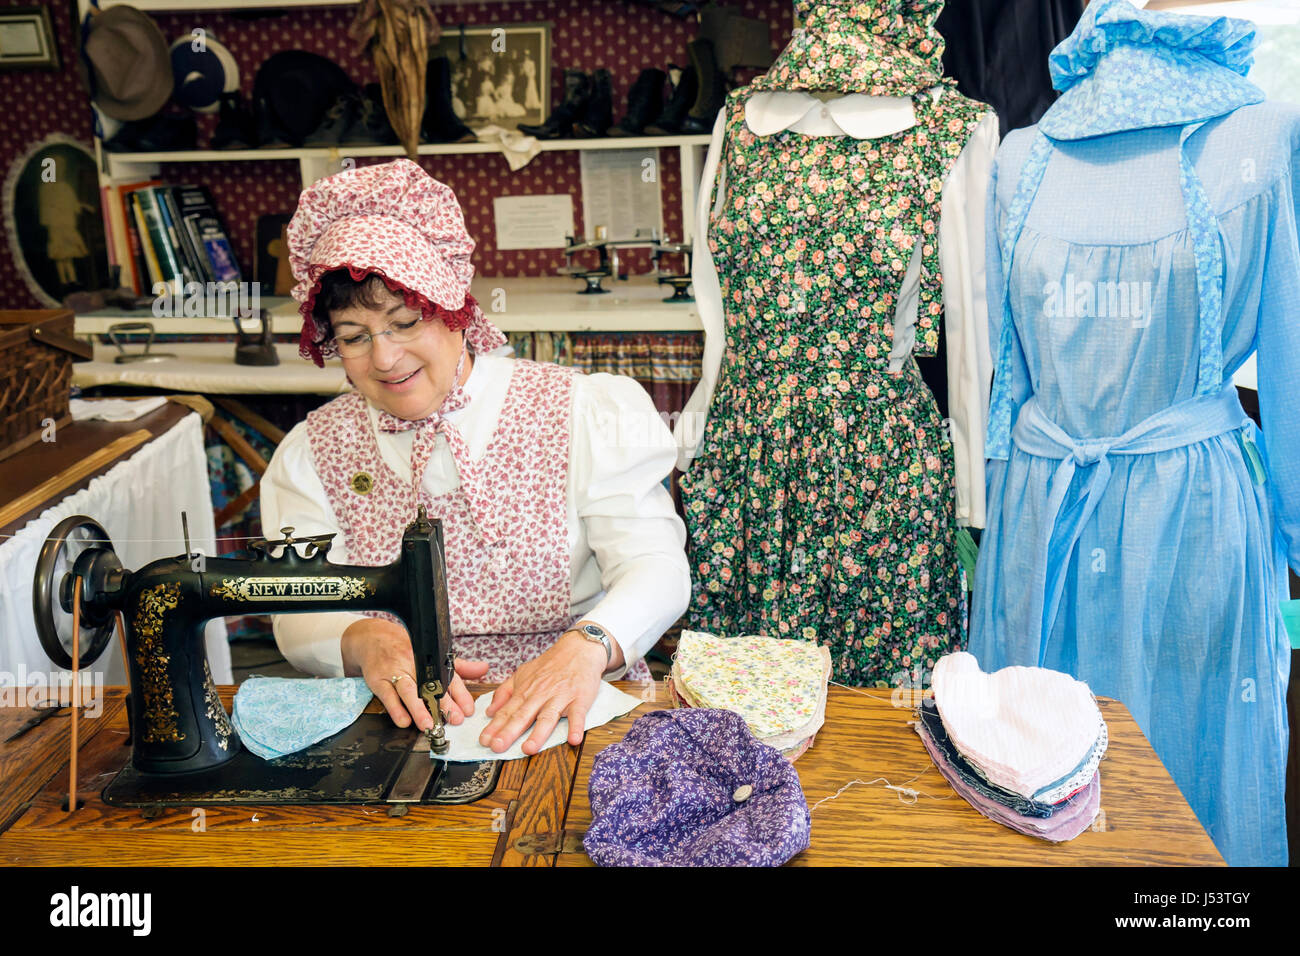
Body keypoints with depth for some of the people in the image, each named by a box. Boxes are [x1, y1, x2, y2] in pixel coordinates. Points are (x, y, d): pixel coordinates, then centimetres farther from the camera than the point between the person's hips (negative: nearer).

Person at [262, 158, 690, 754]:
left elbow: (657, 569, -8)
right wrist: (365, 642, -21)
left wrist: (587, 646, -29)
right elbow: (300, 621, 3)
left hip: (570, 717, -2)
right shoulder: (312, 454, 10)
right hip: (402, 725, 3)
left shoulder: (585, 413, 1)